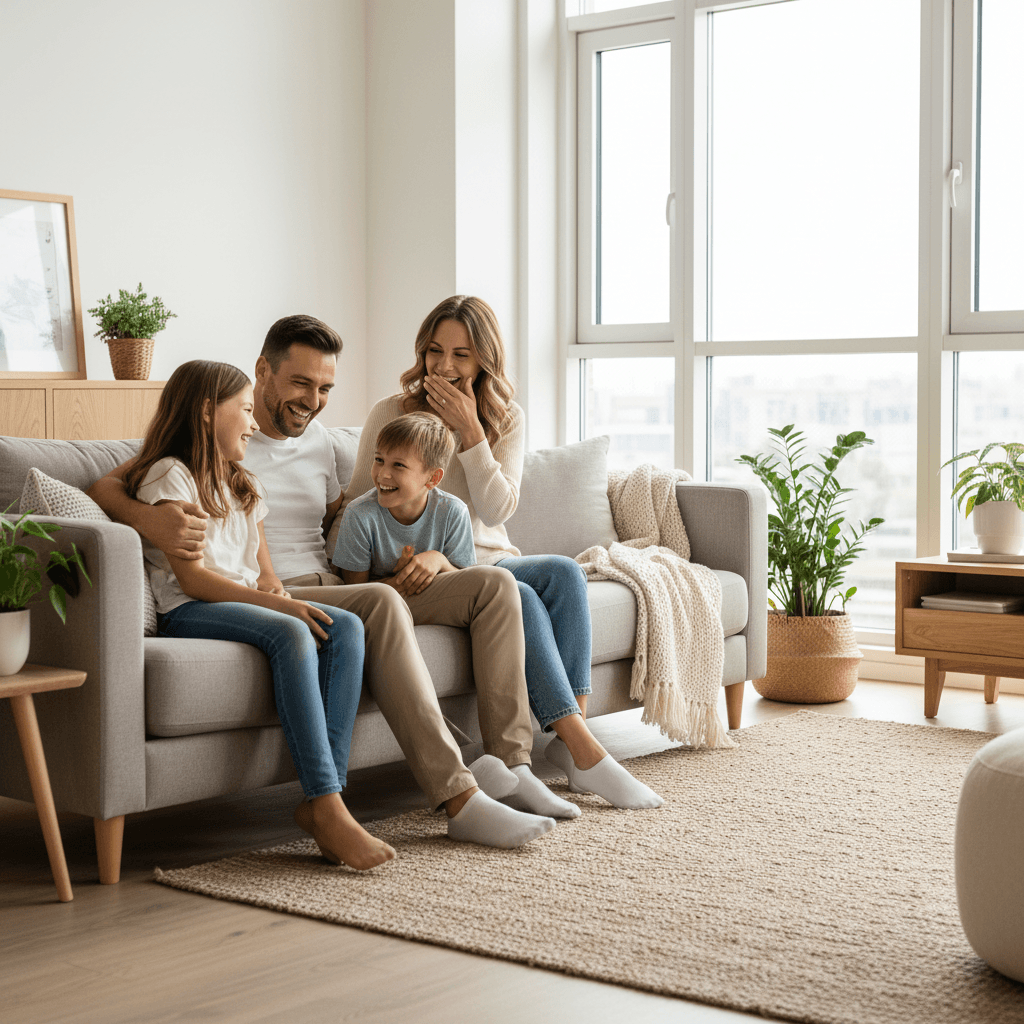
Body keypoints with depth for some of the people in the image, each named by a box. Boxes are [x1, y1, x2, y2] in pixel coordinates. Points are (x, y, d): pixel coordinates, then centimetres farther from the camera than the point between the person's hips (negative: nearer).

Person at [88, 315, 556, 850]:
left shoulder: (318, 440, 21)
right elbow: (105, 488, -7)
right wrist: (149, 518, -32)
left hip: (333, 589, 7)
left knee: (495, 584, -9)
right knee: (381, 603, -38)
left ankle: (514, 764, -17)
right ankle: (458, 800, -40)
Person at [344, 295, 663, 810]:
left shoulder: (505, 419, 8)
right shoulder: (391, 414, -1)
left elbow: (496, 510, -5)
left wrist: (470, 430, -14)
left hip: (491, 560, 4)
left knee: (564, 571, -28)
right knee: (520, 597, -32)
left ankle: (569, 739, -29)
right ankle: (585, 752, -33)